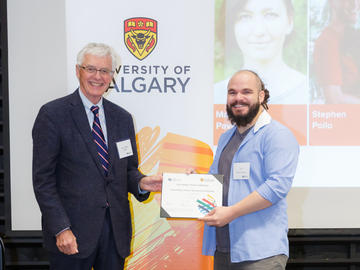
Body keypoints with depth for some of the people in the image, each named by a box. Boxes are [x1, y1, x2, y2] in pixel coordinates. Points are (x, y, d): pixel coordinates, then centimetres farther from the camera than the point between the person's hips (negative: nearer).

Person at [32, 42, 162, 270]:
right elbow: (43, 179, -8)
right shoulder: (53, 114, -5)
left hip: (115, 229, 5)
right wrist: (61, 229, -15)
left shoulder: (123, 118, 11)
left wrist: (141, 183, -7)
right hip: (73, 231, -4)